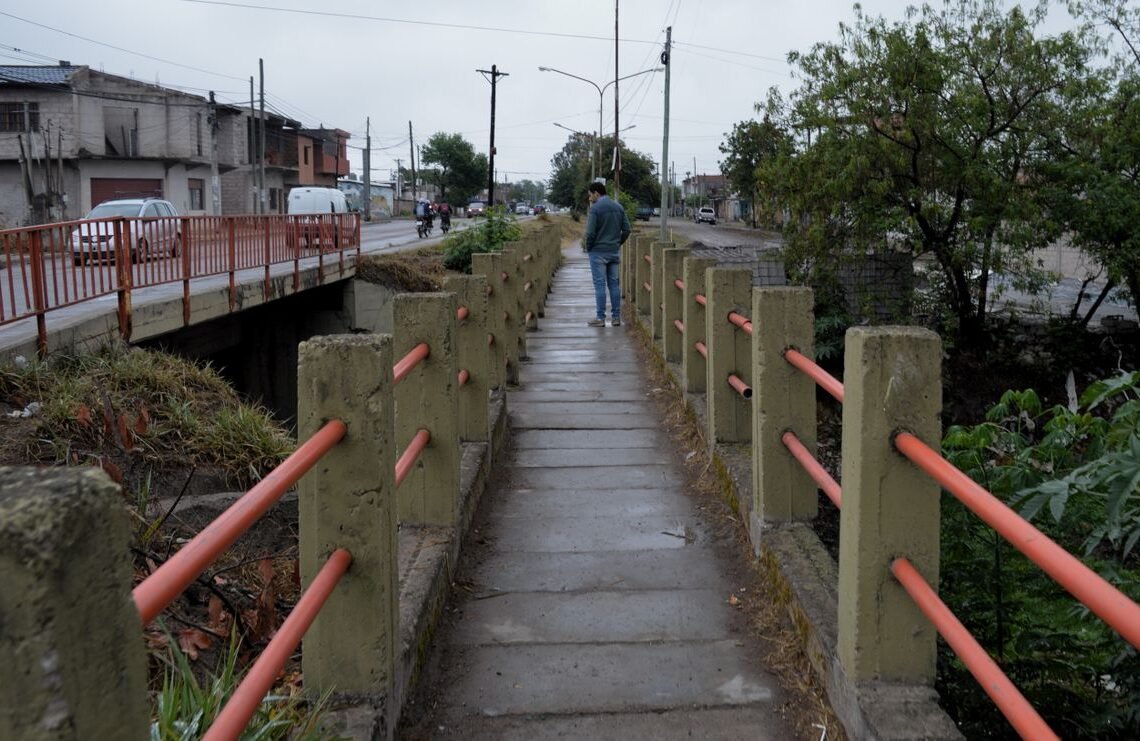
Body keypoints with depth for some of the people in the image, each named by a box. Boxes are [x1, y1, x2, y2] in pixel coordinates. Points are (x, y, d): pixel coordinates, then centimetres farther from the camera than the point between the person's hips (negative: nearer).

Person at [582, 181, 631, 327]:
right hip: (615, 252, 6)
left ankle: (601, 318, -2)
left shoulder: (595, 208, -12)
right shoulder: (618, 207, 8)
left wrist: (587, 247, 0)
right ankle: (616, 317, 10)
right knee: (614, 284, 9)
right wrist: (618, 243, 15)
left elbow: (590, 232, -15)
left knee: (600, 284, -2)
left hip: (598, 252, -6)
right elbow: (627, 229, 7)